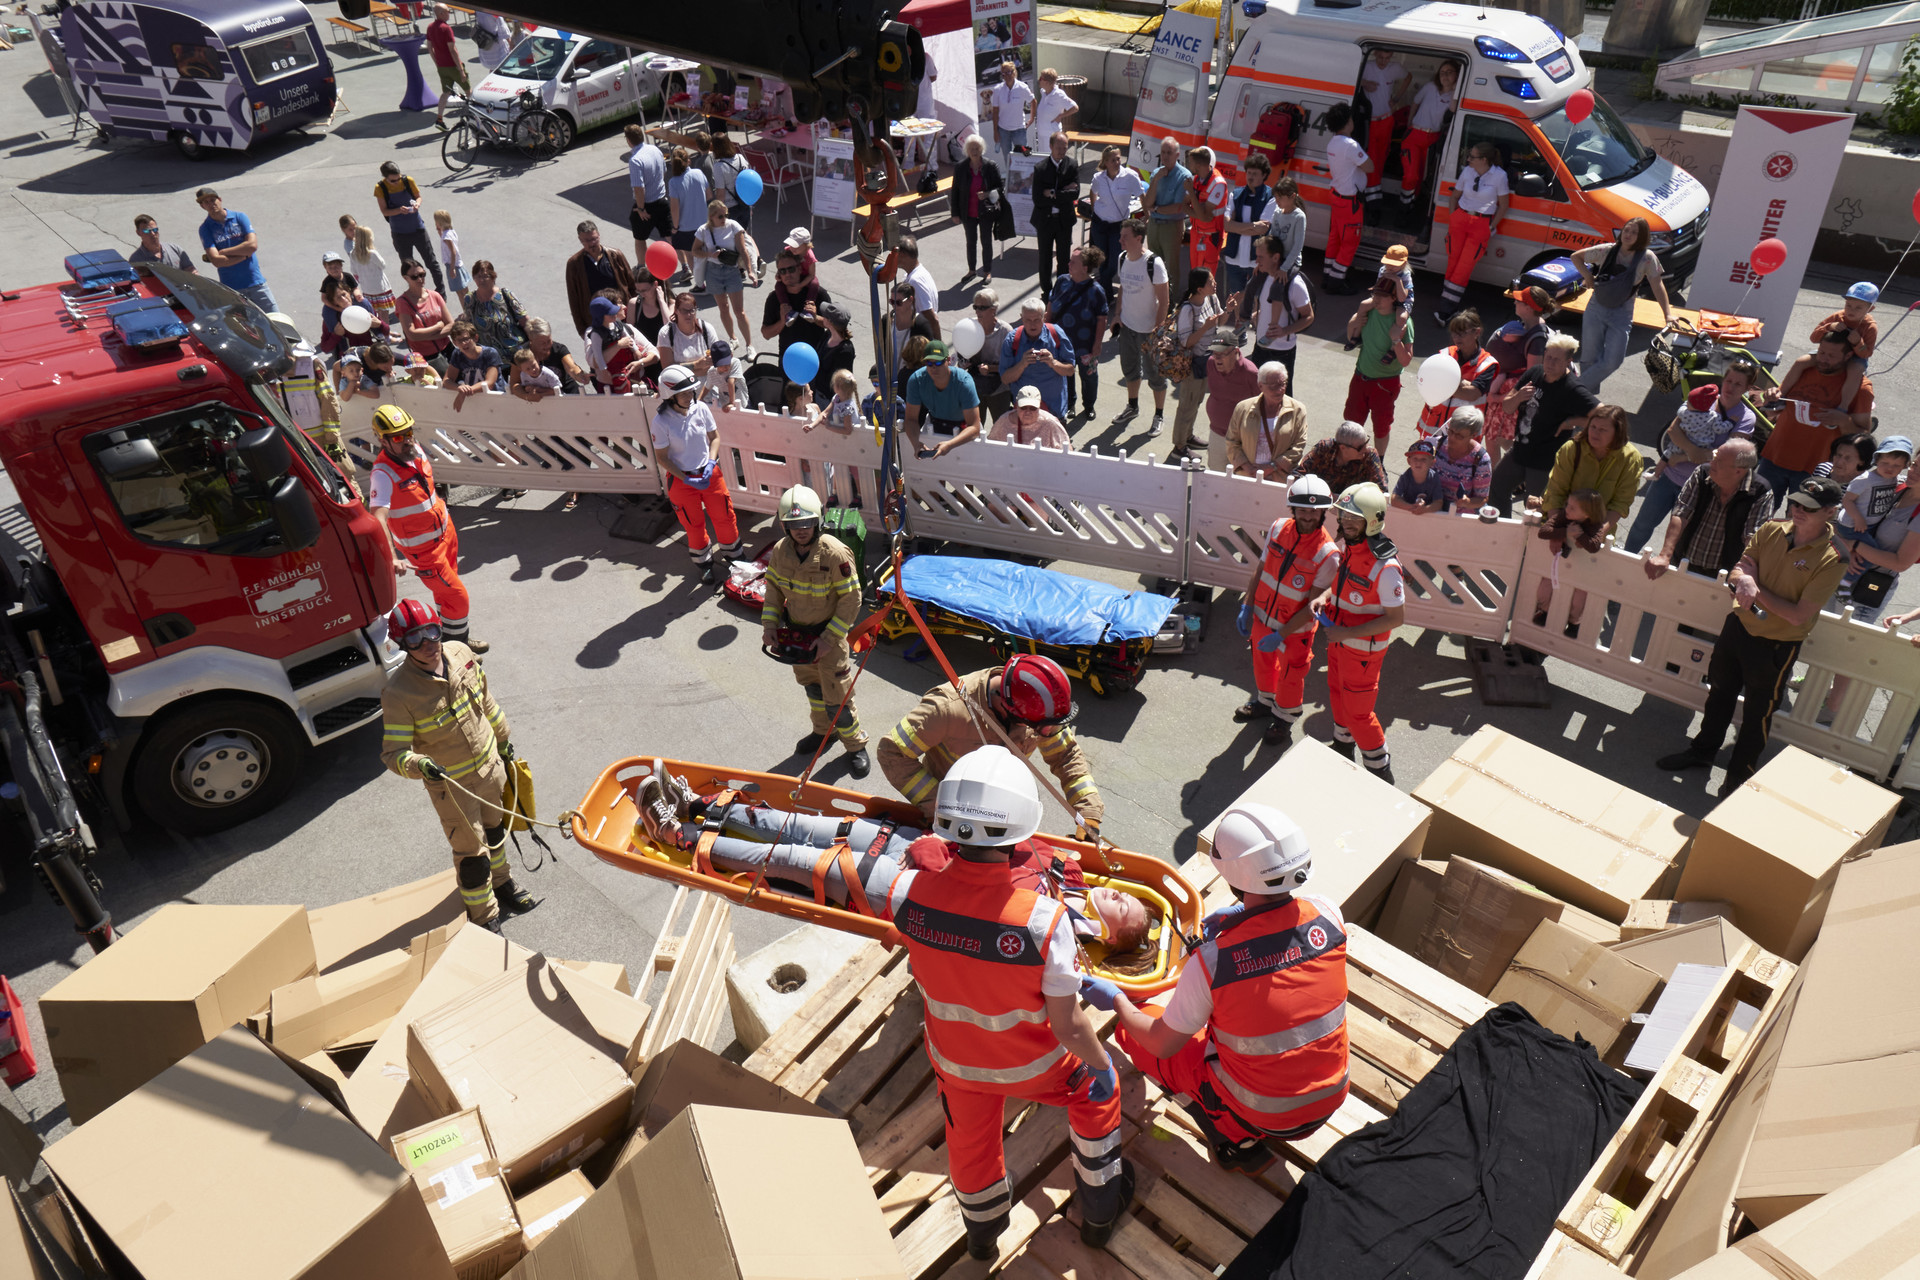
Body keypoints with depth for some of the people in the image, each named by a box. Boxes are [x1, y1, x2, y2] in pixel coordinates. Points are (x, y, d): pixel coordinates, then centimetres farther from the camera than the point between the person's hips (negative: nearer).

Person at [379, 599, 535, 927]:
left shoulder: (460, 653, -11)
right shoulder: (398, 694, -28)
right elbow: (393, 753, -24)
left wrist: (503, 740, 16)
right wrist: (420, 765, -45)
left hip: (491, 765, 6)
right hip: (452, 785, -6)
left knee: (495, 830, 27)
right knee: (472, 853, 6)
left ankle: (502, 886, 54)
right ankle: (484, 919, 29)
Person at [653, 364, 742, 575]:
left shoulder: (701, 409, -9)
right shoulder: (661, 421, -18)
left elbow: (714, 437, 5)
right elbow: (661, 457, -12)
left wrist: (711, 462, -12)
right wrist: (687, 479, -17)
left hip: (710, 473, 3)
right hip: (681, 479, -3)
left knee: (724, 516, 12)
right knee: (694, 525, 11)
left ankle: (732, 556, 36)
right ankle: (704, 564, 35)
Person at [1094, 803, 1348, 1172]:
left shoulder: (1213, 963, -29)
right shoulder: (1327, 917, -17)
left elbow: (1162, 1045, -13)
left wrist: (1116, 1000, 2)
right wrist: (1242, 911, -1)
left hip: (1261, 1114, -5)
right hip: (1333, 1099, 5)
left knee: (1131, 1031, 9)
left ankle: (1238, 1144, 11)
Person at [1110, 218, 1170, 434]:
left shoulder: (1154, 263, -21)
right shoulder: (1123, 258, -2)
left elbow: (1164, 301, -18)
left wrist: (1157, 330, -19)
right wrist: (1117, 315, 8)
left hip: (1149, 329, -6)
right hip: (1127, 325, 6)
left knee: (1155, 373, 7)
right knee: (1129, 368, 21)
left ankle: (1158, 416, 22)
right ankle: (1132, 407, 42)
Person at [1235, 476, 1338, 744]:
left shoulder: (1328, 555, -26)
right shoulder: (1279, 528, -12)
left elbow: (1313, 606, -22)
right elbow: (1260, 570, 1)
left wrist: (1281, 634, -22)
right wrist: (1247, 607, 0)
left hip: (1295, 628, -5)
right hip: (1263, 616, 5)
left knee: (1289, 675, 18)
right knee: (1263, 663, 27)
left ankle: (1285, 718, 44)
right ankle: (1264, 701, 55)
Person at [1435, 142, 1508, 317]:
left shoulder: (1499, 176, -7)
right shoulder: (1467, 171, 2)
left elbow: (1503, 205, 1)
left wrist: (1491, 227, -3)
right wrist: (1452, 219, 7)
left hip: (1482, 225, -3)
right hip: (1460, 218, 4)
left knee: (1464, 267, -7)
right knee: (1453, 262, 2)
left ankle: (1446, 310, -10)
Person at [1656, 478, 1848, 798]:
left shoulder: (1833, 559, -22)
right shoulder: (1772, 530, -7)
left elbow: (1799, 616, -24)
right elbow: (1736, 571, -3)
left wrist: (1756, 589, -22)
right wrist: (1744, 579, -26)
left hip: (1777, 645, -5)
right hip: (1739, 625, 5)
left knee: (1758, 712, 13)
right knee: (1720, 692, 22)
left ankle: (1739, 775, 32)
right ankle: (1702, 751, 44)